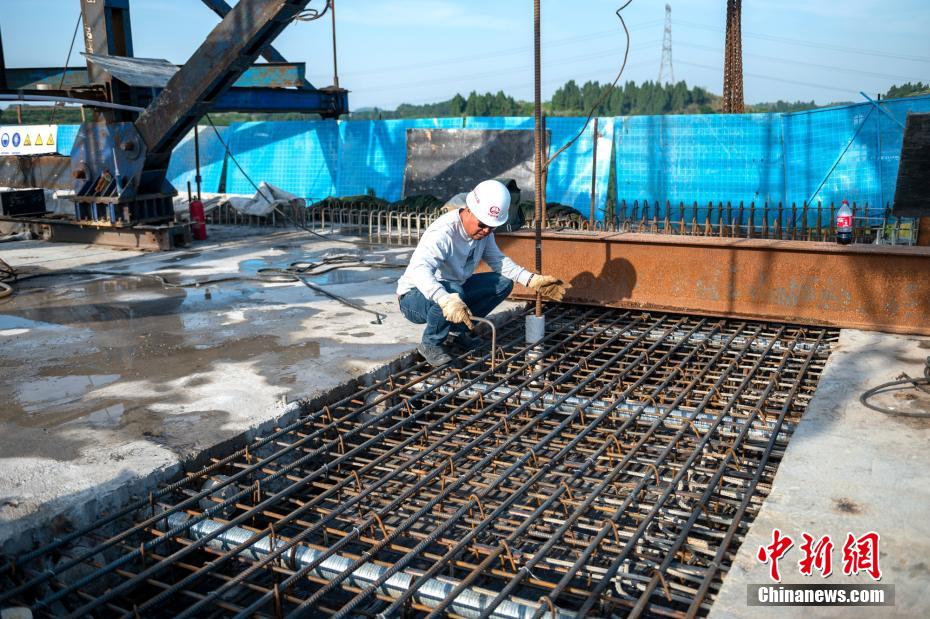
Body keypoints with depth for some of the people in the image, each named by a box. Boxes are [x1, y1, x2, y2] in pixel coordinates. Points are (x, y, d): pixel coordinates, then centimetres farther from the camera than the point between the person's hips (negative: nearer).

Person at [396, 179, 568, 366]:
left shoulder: (484, 231, -6)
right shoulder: (443, 232, -31)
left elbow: (498, 261, 6)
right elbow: (419, 269, -46)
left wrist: (533, 280, -9)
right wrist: (447, 301, -62)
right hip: (415, 297, -8)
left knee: (503, 283, -1)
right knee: (453, 292, -39)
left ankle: (456, 332, 7)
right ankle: (431, 344, -12)